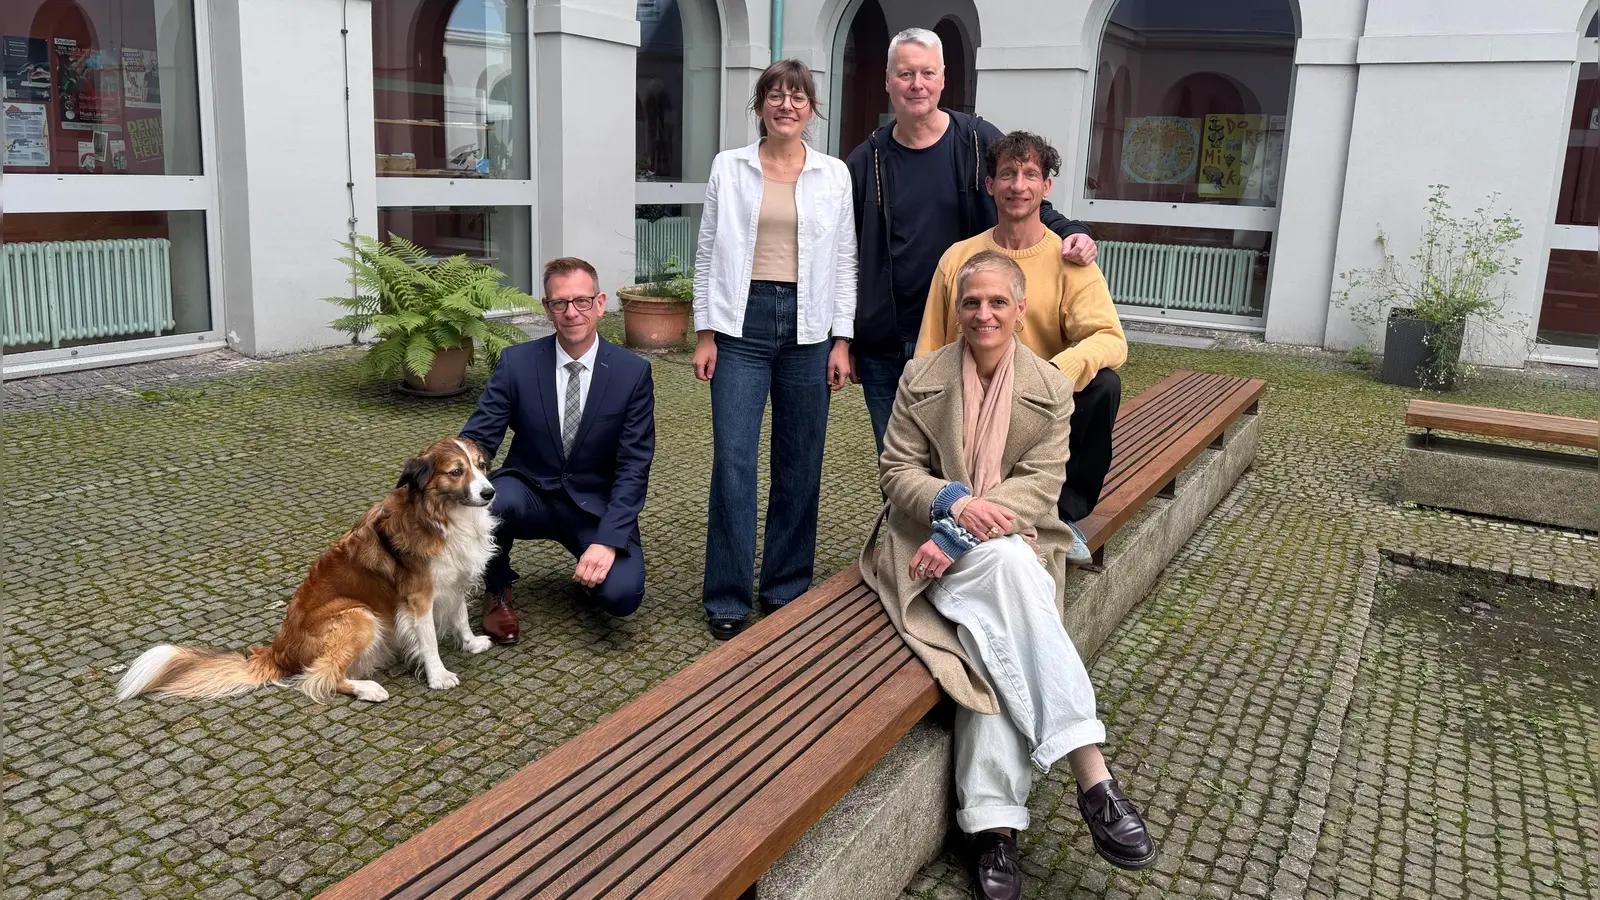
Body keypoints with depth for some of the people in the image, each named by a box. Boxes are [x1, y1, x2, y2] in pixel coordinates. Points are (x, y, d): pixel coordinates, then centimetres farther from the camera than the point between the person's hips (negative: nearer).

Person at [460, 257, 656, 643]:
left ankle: (593, 565, 13)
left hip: (596, 507, -1)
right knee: (486, 500, -34)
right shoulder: (516, 362, -7)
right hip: (530, 493, 1)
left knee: (621, 594, -26)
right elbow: (478, 438, -9)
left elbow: (634, 466, -11)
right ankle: (497, 592, -3)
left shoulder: (633, 372, -10)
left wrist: (608, 540, -23)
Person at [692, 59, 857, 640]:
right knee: (733, 460, -7)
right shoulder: (729, 167, 6)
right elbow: (708, 253, 6)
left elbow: (845, 261, 8)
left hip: (808, 328, 2)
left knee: (800, 464, 5)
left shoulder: (834, 175, 8)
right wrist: (705, 333, 0)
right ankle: (727, 599, 4)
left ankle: (787, 587, 20)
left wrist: (842, 339, 1)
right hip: (742, 322, -1)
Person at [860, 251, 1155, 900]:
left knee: (998, 639, -33)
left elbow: (1040, 486, -6)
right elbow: (896, 471, 1)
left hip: (1008, 543, 1)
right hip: (931, 540, -1)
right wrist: (956, 501, -21)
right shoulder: (922, 376, 4)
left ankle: (992, 822, -30)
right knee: (1009, 563, -34)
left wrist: (961, 536, -20)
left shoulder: (1052, 388, 4)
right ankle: (1091, 774, -35)